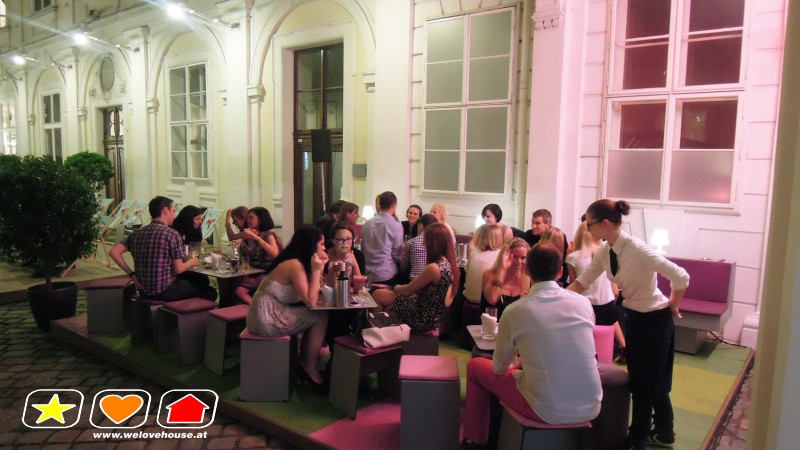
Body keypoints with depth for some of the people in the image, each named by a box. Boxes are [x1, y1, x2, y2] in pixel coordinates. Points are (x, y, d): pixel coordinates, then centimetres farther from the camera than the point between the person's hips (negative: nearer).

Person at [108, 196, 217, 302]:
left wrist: (131, 274, 0)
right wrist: (192, 262, 5)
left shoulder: (137, 233, 2)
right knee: (210, 292, 11)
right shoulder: (172, 234, -16)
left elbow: (113, 252, -4)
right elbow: (178, 269, -16)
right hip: (165, 291, -7)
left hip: (144, 290, 7)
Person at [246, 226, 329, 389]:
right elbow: (311, 302, -22)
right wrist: (316, 270, -16)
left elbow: (312, 294, 9)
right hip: (267, 319, -9)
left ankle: (303, 362, 17)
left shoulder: (295, 262, 11)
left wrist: (319, 268, 5)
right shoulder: (295, 265, -17)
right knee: (321, 317, -6)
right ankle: (311, 369, 7)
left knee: (315, 317, 11)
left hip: (270, 314, 9)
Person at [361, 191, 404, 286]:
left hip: (368, 274, 5)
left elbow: (363, 249, 10)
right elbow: (396, 254, -5)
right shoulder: (396, 226, -10)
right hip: (386, 275, -5)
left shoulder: (367, 223, 3)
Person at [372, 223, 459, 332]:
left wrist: (396, 287, 7)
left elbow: (408, 290, -13)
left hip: (422, 317, -9)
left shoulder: (433, 268, -27)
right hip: (433, 314, 9)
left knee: (378, 294, 3)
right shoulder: (447, 262, 1)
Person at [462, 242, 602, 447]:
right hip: (590, 408, 5)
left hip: (547, 411, -4)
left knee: (475, 366, 15)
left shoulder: (514, 311, -12)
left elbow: (500, 368, 3)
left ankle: (475, 440, 30)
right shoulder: (583, 303, -1)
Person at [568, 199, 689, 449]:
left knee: (645, 382, 8)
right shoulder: (605, 252, -5)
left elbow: (681, 277, -26)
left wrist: (673, 305, -10)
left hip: (655, 320, -8)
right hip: (634, 317, 8)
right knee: (647, 381, 21)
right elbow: (583, 282, 3)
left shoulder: (637, 249, -29)